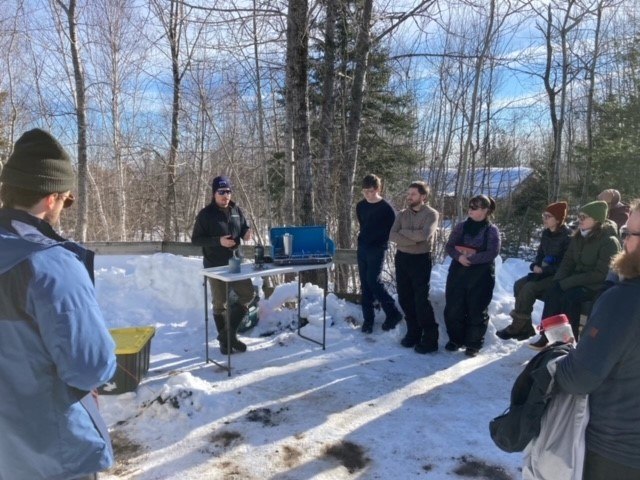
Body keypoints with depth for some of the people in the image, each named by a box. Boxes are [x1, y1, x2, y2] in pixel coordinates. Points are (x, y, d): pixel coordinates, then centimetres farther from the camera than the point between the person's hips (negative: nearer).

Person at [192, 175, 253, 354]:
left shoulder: (236, 211, 5)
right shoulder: (206, 214, -9)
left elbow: (243, 227, 19)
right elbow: (195, 239, -9)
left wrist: (246, 232, -6)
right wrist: (218, 241, -23)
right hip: (215, 266, -5)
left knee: (248, 294, 3)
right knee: (220, 303, 5)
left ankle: (230, 331, 19)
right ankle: (224, 340, 20)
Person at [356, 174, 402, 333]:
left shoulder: (386, 208, -10)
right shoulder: (360, 206, 7)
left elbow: (393, 229, -6)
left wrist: (380, 242, -6)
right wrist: (363, 239, 12)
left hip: (377, 249, -6)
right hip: (362, 248, 6)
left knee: (373, 281, -13)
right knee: (365, 284, 6)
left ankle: (393, 313, 2)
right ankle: (368, 319, 13)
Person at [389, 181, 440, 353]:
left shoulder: (431, 214, -6)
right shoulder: (402, 214, 7)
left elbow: (424, 235, -24)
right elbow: (392, 236, -7)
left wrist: (404, 232, -11)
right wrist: (414, 239, -17)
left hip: (421, 260, -5)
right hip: (402, 258, 5)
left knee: (421, 300, -6)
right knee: (405, 298, 10)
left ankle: (430, 339, 4)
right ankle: (413, 332, 24)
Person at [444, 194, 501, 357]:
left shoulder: (492, 230, -4)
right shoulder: (461, 226, 6)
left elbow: (492, 253, -13)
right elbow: (449, 246, 3)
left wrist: (471, 259, -21)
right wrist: (459, 257, -17)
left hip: (481, 276, -3)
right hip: (458, 272, 3)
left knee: (476, 310, 3)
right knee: (453, 307, 5)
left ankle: (474, 344, 17)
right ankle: (455, 339, 23)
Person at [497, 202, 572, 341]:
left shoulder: (567, 237, -15)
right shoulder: (546, 233, 9)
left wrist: (544, 270, -22)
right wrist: (536, 266, -5)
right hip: (544, 272, 8)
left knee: (529, 288, -25)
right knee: (519, 285, -12)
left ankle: (516, 327, -14)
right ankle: (525, 328, -9)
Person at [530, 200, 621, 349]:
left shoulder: (609, 242, -15)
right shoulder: (578, 237, 6)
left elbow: (601, 274, -20)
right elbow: (568, 261, 11)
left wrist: (568, 282, -23)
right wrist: (559, 280, -9)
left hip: (599, 285, -6)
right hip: (577, 281, 6)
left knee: (569, 296, -31)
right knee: (553, 291, -22)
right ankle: (547, 336, -20)